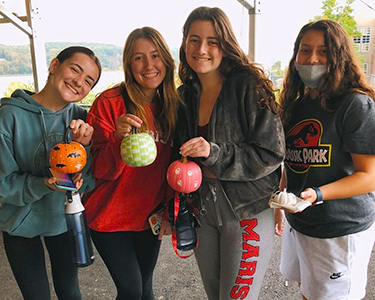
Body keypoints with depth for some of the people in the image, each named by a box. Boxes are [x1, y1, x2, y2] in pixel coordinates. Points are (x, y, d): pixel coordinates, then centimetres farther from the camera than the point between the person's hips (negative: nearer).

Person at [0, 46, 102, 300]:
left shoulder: (80, 117, -10)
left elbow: (91, 180, -13)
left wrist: (85, 146, -30)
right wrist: (43, 185, -31)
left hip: (67, 219, 3)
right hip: (21, 224, -2)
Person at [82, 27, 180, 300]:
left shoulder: (171, 105, 0)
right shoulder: (109, 103, -15)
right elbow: (101, 171, -16)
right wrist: (119, 138, -33)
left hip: (150, 215, 4)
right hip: (111, 216, -4)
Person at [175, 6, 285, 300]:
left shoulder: (249, 86, -15)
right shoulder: (187, 94, 4)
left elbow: (271, 153, -17)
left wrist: (214, 154, -27)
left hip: (248, 210, -5)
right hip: (202, 208, 6)